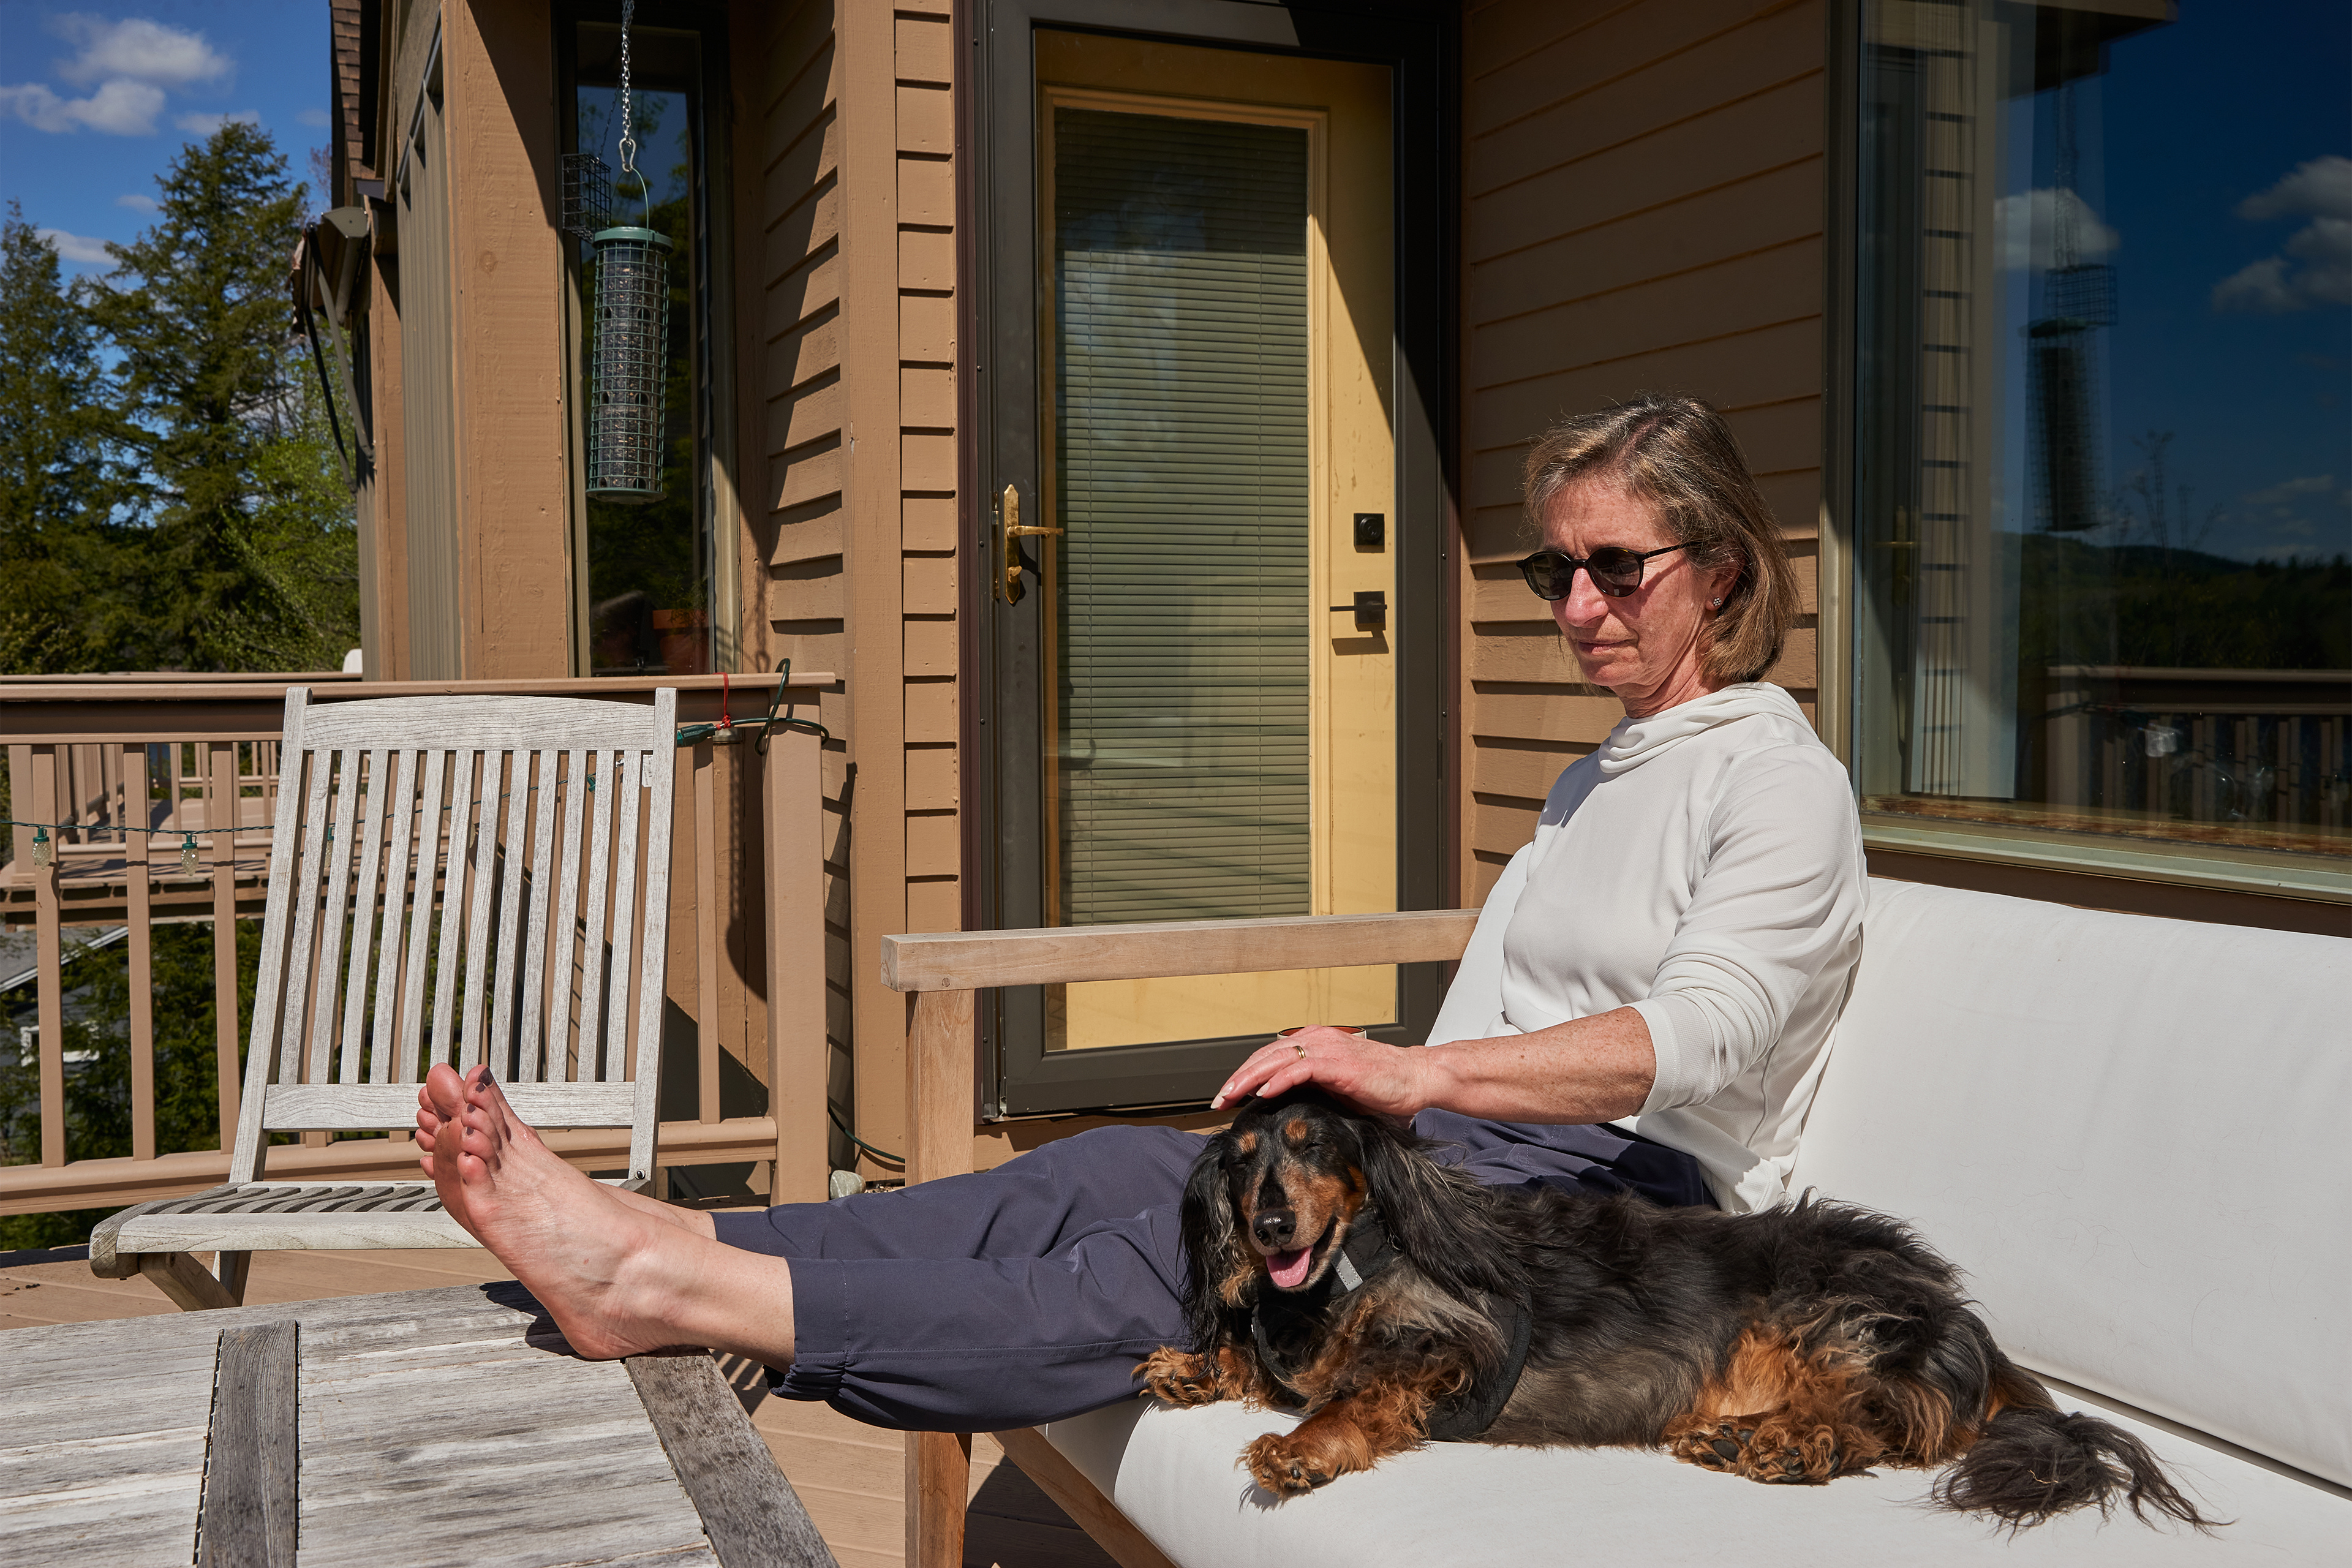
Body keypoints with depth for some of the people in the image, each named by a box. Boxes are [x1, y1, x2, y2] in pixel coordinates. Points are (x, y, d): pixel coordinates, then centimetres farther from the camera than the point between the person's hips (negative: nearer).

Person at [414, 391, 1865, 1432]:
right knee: (1122, 1169, -19)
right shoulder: (1596, 779, 26)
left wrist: (1420, 1072, -34)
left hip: (1628, 1195, -7)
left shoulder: (1784, 782, -2)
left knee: (1187, 1269, -29)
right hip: (1482, 1143, 7)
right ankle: (658, 1243, -30)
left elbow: (1698, 1036, -20)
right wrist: (1376, 1107, -1)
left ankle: (681, 1292, -38)